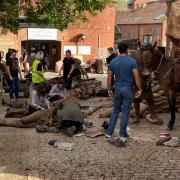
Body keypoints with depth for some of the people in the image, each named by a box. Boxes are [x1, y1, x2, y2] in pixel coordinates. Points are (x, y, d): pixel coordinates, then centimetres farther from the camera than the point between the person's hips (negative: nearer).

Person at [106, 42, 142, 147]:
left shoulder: (113, 62, 2)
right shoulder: (132, 61, -9)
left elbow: (109, 77, 6)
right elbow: (136, 77, -11)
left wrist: (109, 89, 16)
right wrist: (140, 89, -2)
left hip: (118, 88, 3)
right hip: (128, 89, -3)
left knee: (115, 110, 16)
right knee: (125, 112, 3)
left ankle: (109, 132, 16)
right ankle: (122, 135, 6)